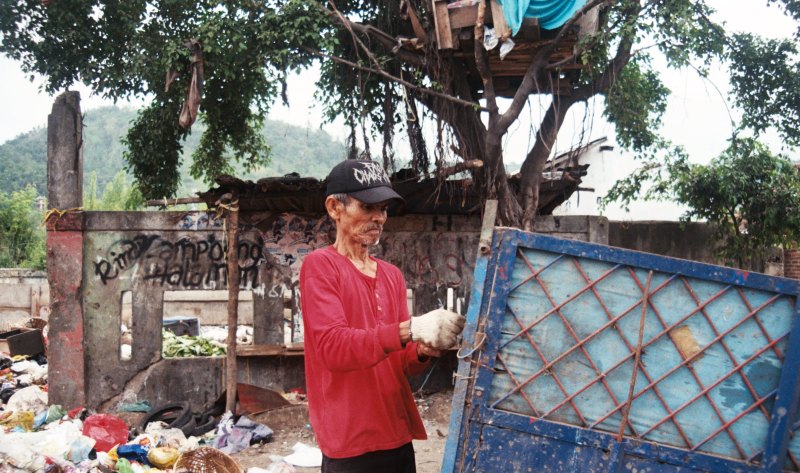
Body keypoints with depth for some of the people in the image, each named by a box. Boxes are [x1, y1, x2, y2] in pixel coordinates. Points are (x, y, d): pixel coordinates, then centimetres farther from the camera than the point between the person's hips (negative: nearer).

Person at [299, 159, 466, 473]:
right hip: (351, 444, -6)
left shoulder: (393, 275, 11)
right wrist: (411, 329, -28)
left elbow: (400, 364, 11)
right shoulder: (320, 265, -7)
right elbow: (332, 347, -19)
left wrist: (422, 351, -11)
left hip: (397, 436, 6)